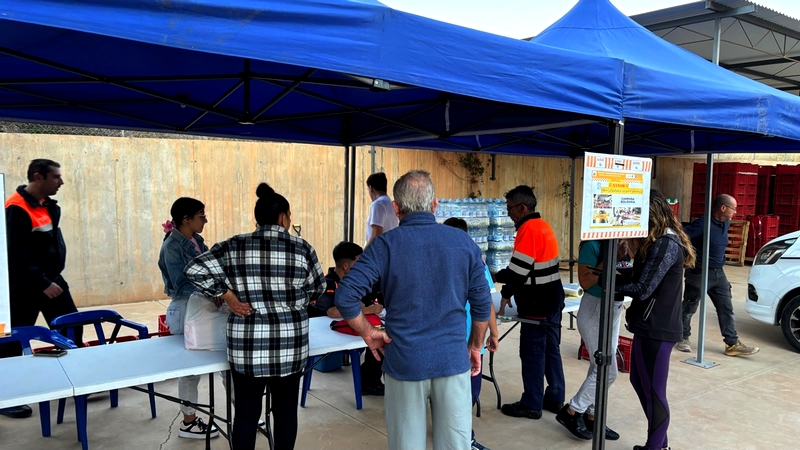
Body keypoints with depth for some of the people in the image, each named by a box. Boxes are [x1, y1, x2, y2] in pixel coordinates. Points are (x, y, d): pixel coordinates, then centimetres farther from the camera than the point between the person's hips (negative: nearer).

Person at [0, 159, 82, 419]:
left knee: (72, 328, 9)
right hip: (24, 286, -8)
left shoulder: (49, 206, 8)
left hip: (52, 279, 8)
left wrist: (52, 278, 10)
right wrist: (42, 284, -22)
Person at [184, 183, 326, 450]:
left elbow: (194, 270, -5)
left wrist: (228, 296, -1)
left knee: (246, 413, 11)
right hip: (290, 345, -1)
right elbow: (318, 289, 8)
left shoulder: (234, 247, -2)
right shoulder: (302, 249, -4)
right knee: (285, 410, 12)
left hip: (247, 345, 1)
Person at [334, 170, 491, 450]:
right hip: (453, 360, 2)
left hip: (404, 362, -1)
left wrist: (369, 333, -2)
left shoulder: (386, 244, -8)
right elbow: (482, 304, 3)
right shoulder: (464, 243, 0)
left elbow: (345, 296, -16)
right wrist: (475, 346, 15)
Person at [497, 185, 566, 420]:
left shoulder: (528, 229, -18)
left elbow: (519, 269, -19)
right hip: (552, 300, 9)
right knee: (551, 349, 15)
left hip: (537, 304, -9)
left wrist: (506, 294, -6)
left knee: (532, 353, 0)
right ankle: (555, 399, 24)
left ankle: (531, 404, 9)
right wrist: (496, 277, 14)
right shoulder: (543, 226, 12)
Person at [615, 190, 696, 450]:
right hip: (651, 326, 10)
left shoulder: (666, 245, -20)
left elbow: (642, 290, -22)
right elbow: (642, 275, 10)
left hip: (657, 329, -10)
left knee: (653, 391, 3)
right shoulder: (663, 241, 12)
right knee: (639, 382, 20)